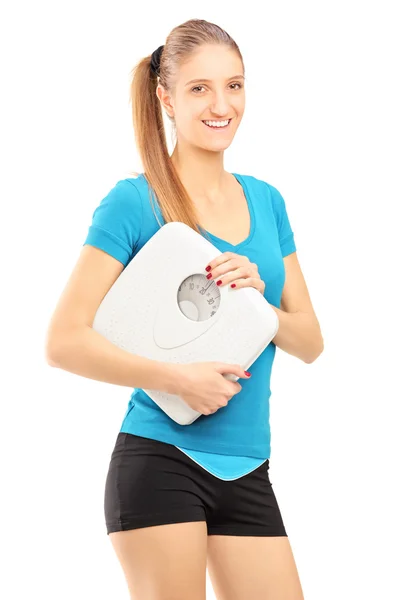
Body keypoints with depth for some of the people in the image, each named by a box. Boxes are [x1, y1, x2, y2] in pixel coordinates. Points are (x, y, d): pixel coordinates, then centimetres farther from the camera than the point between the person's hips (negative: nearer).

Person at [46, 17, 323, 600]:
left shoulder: (266, 201, 10)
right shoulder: (133, 203, -7)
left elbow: (311, 341, 10)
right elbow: (65, 342, -12)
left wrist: (258, 300, -9)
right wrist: (177, 378, -20)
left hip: (247, 471, 5)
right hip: (160, 461, -5)